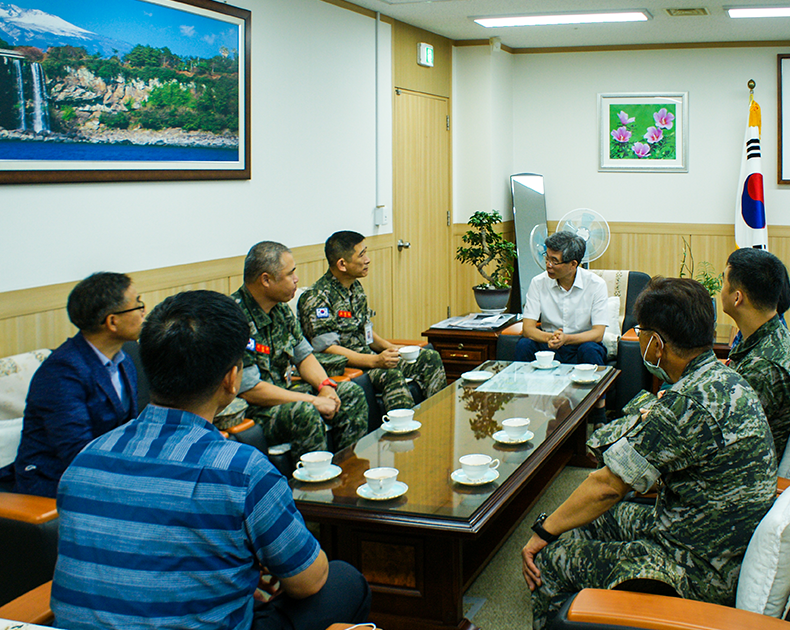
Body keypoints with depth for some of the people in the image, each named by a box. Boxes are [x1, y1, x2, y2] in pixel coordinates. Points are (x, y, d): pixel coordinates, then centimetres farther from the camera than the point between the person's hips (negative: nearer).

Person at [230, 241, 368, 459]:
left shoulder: (280, 308, 6)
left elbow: (304, 355, 15)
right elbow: (251, 390, -25)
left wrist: (325, 385, -6)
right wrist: (313, 400, -20)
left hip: (284, 392, 10)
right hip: (250, 410, -10)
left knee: (351, 394, 5)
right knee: (305, 413, -34)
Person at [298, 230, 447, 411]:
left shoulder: (356, 288, 13)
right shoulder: (317, 298, -16)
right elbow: (326, 349, -21)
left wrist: (389, 348, 4)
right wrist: (374, 361, -28)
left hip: (367, 357, 9)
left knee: (430, 358, -3)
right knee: (390, 374, -35)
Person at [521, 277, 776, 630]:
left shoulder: (691, 404, -28)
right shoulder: (726, 379, 2)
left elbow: (607, 486, -20)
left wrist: (544, 532, -10)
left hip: (702, 574, -10)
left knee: (550, 561, -4)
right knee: (584, 521, 19)